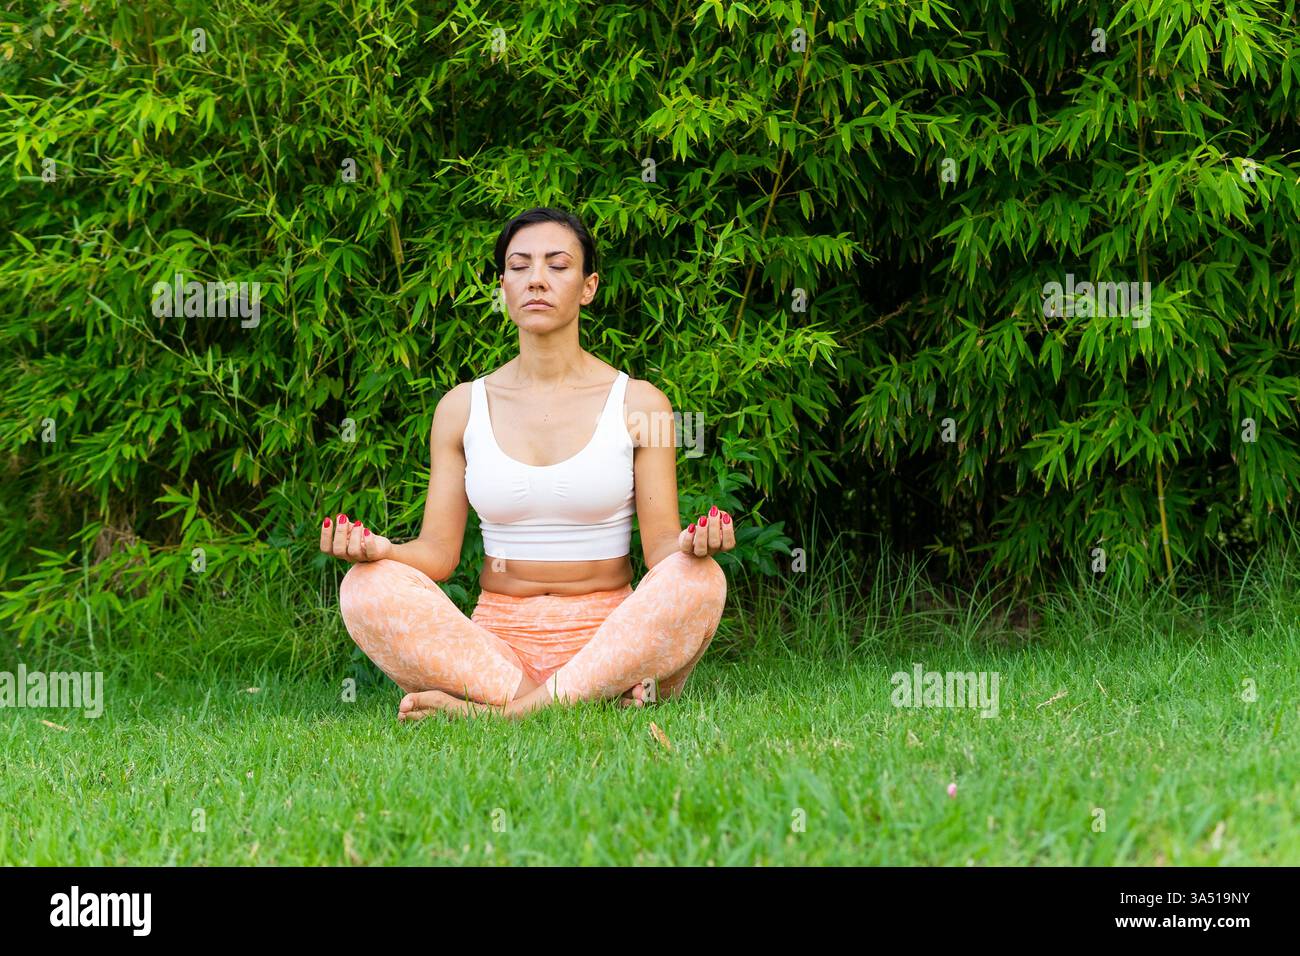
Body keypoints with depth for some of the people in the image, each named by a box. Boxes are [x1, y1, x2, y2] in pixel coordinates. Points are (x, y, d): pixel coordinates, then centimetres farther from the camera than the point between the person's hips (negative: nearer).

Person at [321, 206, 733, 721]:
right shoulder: (462, 407, 9)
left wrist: (692, 545, -25)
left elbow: (661, 547, -1)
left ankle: (499, 711, -33)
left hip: (608, 636, -1)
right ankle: (603, 694, -31)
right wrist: (379, 548, -17)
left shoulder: (638, 403, 4)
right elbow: (437, 552, 5)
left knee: (698, 580, -32)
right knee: (369, 586, -25)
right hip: (497, 637, 1)